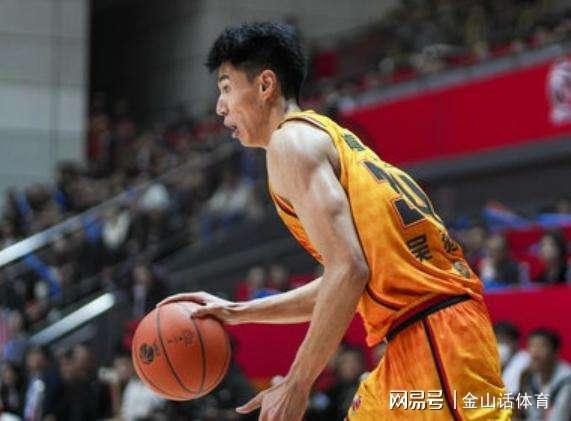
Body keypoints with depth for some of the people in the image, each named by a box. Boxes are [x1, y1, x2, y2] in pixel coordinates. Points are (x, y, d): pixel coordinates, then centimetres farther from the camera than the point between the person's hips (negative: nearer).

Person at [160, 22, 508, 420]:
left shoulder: (291, 140, -5)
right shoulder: (328, 136, 23)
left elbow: (349, 270, -18)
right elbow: (339, 284, 29)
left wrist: (295, 386, -15)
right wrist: (238, 312, 30)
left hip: (433, 334, -10)